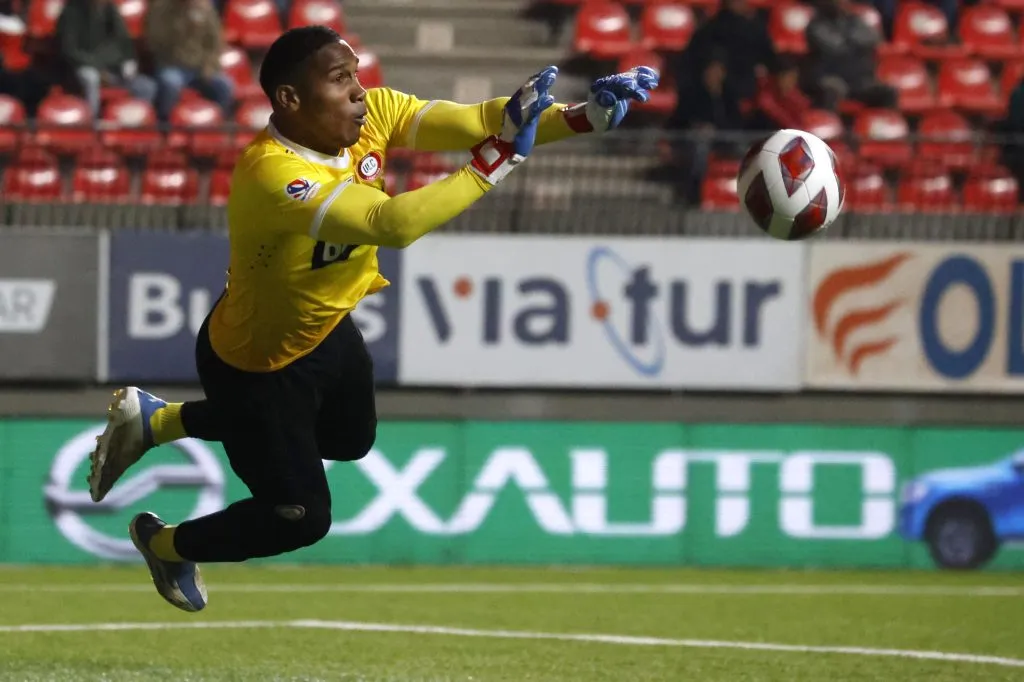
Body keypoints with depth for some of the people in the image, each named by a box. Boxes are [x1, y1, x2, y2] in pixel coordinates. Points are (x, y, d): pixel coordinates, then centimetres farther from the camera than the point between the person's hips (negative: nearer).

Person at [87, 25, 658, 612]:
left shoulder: (370, 115, -19)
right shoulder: (272, 174, -42)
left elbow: (472, 120, -28)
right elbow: (392, 224, -54)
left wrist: (583, 115, -42)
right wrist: (495, 161, -55)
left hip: (326, 329, 8)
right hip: (257, 364, -8)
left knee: (353, 440, 32)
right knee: (302, 518, 3)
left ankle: (158, 420, 41)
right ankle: (165, 544, 34)